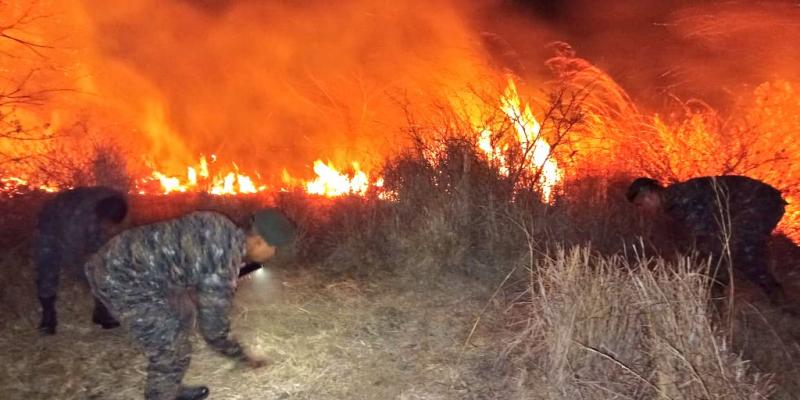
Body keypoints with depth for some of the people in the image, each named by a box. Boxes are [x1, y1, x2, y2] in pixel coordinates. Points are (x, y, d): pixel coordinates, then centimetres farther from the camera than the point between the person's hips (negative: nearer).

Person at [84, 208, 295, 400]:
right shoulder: (222, 268, -24)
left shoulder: (224, 228, 0)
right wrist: (244, 358, 3)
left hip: (126, 258, 10)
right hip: (123, 279, -10)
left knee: (181, 316, 23)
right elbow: (214, 329, -13)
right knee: (169, 353, -2)